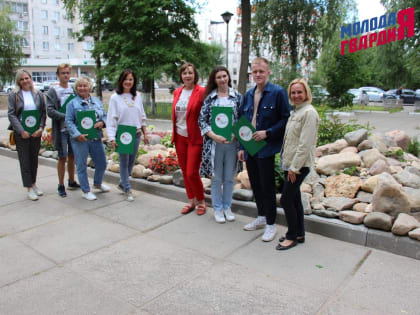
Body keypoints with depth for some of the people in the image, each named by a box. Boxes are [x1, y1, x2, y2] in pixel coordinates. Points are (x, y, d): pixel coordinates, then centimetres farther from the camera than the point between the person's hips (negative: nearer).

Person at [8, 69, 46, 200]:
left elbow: (43, 112, 6)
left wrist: (41, 128, -8)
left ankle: (33, 183, 27)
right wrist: (21, 131, -14)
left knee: (34, 159, 13)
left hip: (36, 132, 3)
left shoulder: (38, 94, 6)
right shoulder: (13, 95, -1)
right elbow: (11, 114, -5)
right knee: (24, 160, 2)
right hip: (21, 133, -2)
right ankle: (29, 188, 9)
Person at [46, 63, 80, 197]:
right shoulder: (53, 91, -5)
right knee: (63, 158, 2)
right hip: (61, 129, -4)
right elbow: (50, 111, -12)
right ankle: (61, 185, 14)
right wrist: (66, 116, -23)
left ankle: (71, 181, 27)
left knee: (72, 156, 13)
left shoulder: (74, 90, 8)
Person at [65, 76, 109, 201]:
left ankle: (97, 184, 38)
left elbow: (104, 115, 14)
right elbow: (68, 121, -6)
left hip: (96, 138, 4)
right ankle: (86, 191, 18)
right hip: (80, 139, -4)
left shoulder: (97, 101, 14)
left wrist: (102, 122, -10)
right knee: (81, 166, 4)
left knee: (102, 163, 13)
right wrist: (77, 134, -19)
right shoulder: (72, 103, 0)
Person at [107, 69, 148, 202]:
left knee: (132, 161, 12)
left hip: (136, 134, 4)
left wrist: (145, 134, 11)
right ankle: (128, 190, 13)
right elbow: (111, 119, -8)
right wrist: (112, 138, -15)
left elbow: (142, 116, 12)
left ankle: (122, 183, 32)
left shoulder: (137, 96, 6)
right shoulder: (115, 97, -5)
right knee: (124, 162, 2)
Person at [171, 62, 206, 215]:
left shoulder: (201, 92, -9)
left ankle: (201, 201, 17)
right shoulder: (177, 92, 9)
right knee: (185, 172, 12)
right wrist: (174, 134, 14)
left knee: (192, 173, -6)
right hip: (179, 137, 6)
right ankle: (191, 201, 27)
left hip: (195, 138, -6)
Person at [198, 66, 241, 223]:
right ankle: (218, 209, 23)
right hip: (214, 143, -1)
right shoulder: (209, 98, 3)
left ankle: (227, 207, 27)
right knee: (216, 178, 8)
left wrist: (234, 134, -12)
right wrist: (214, 136, -13)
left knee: (229, 178, 11)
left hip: (232, 143, 1)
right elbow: (202, 120, -1)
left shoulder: (237, 97, 4)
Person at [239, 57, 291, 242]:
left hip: (266, 149, -6)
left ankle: (271, 225, 16)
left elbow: (286, 119, -10)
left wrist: (267, 133, -19)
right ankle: (261, 217, 34)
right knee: (255, 185, 16)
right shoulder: (248, 95, 12)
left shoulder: (278, 93, -7)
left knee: (267, 187, 1)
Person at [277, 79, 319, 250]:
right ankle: (299, 234, 27)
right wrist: (288, 163, 14)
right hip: (290, 163, 9)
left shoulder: (309, 112, -14)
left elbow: (305, 144, -19)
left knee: (286, 200, -4)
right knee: (294, 199, 15)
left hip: (299, 165, -9)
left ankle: (292, 236, 12)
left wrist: (294, 167, -18)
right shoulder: (296, 111, 15)